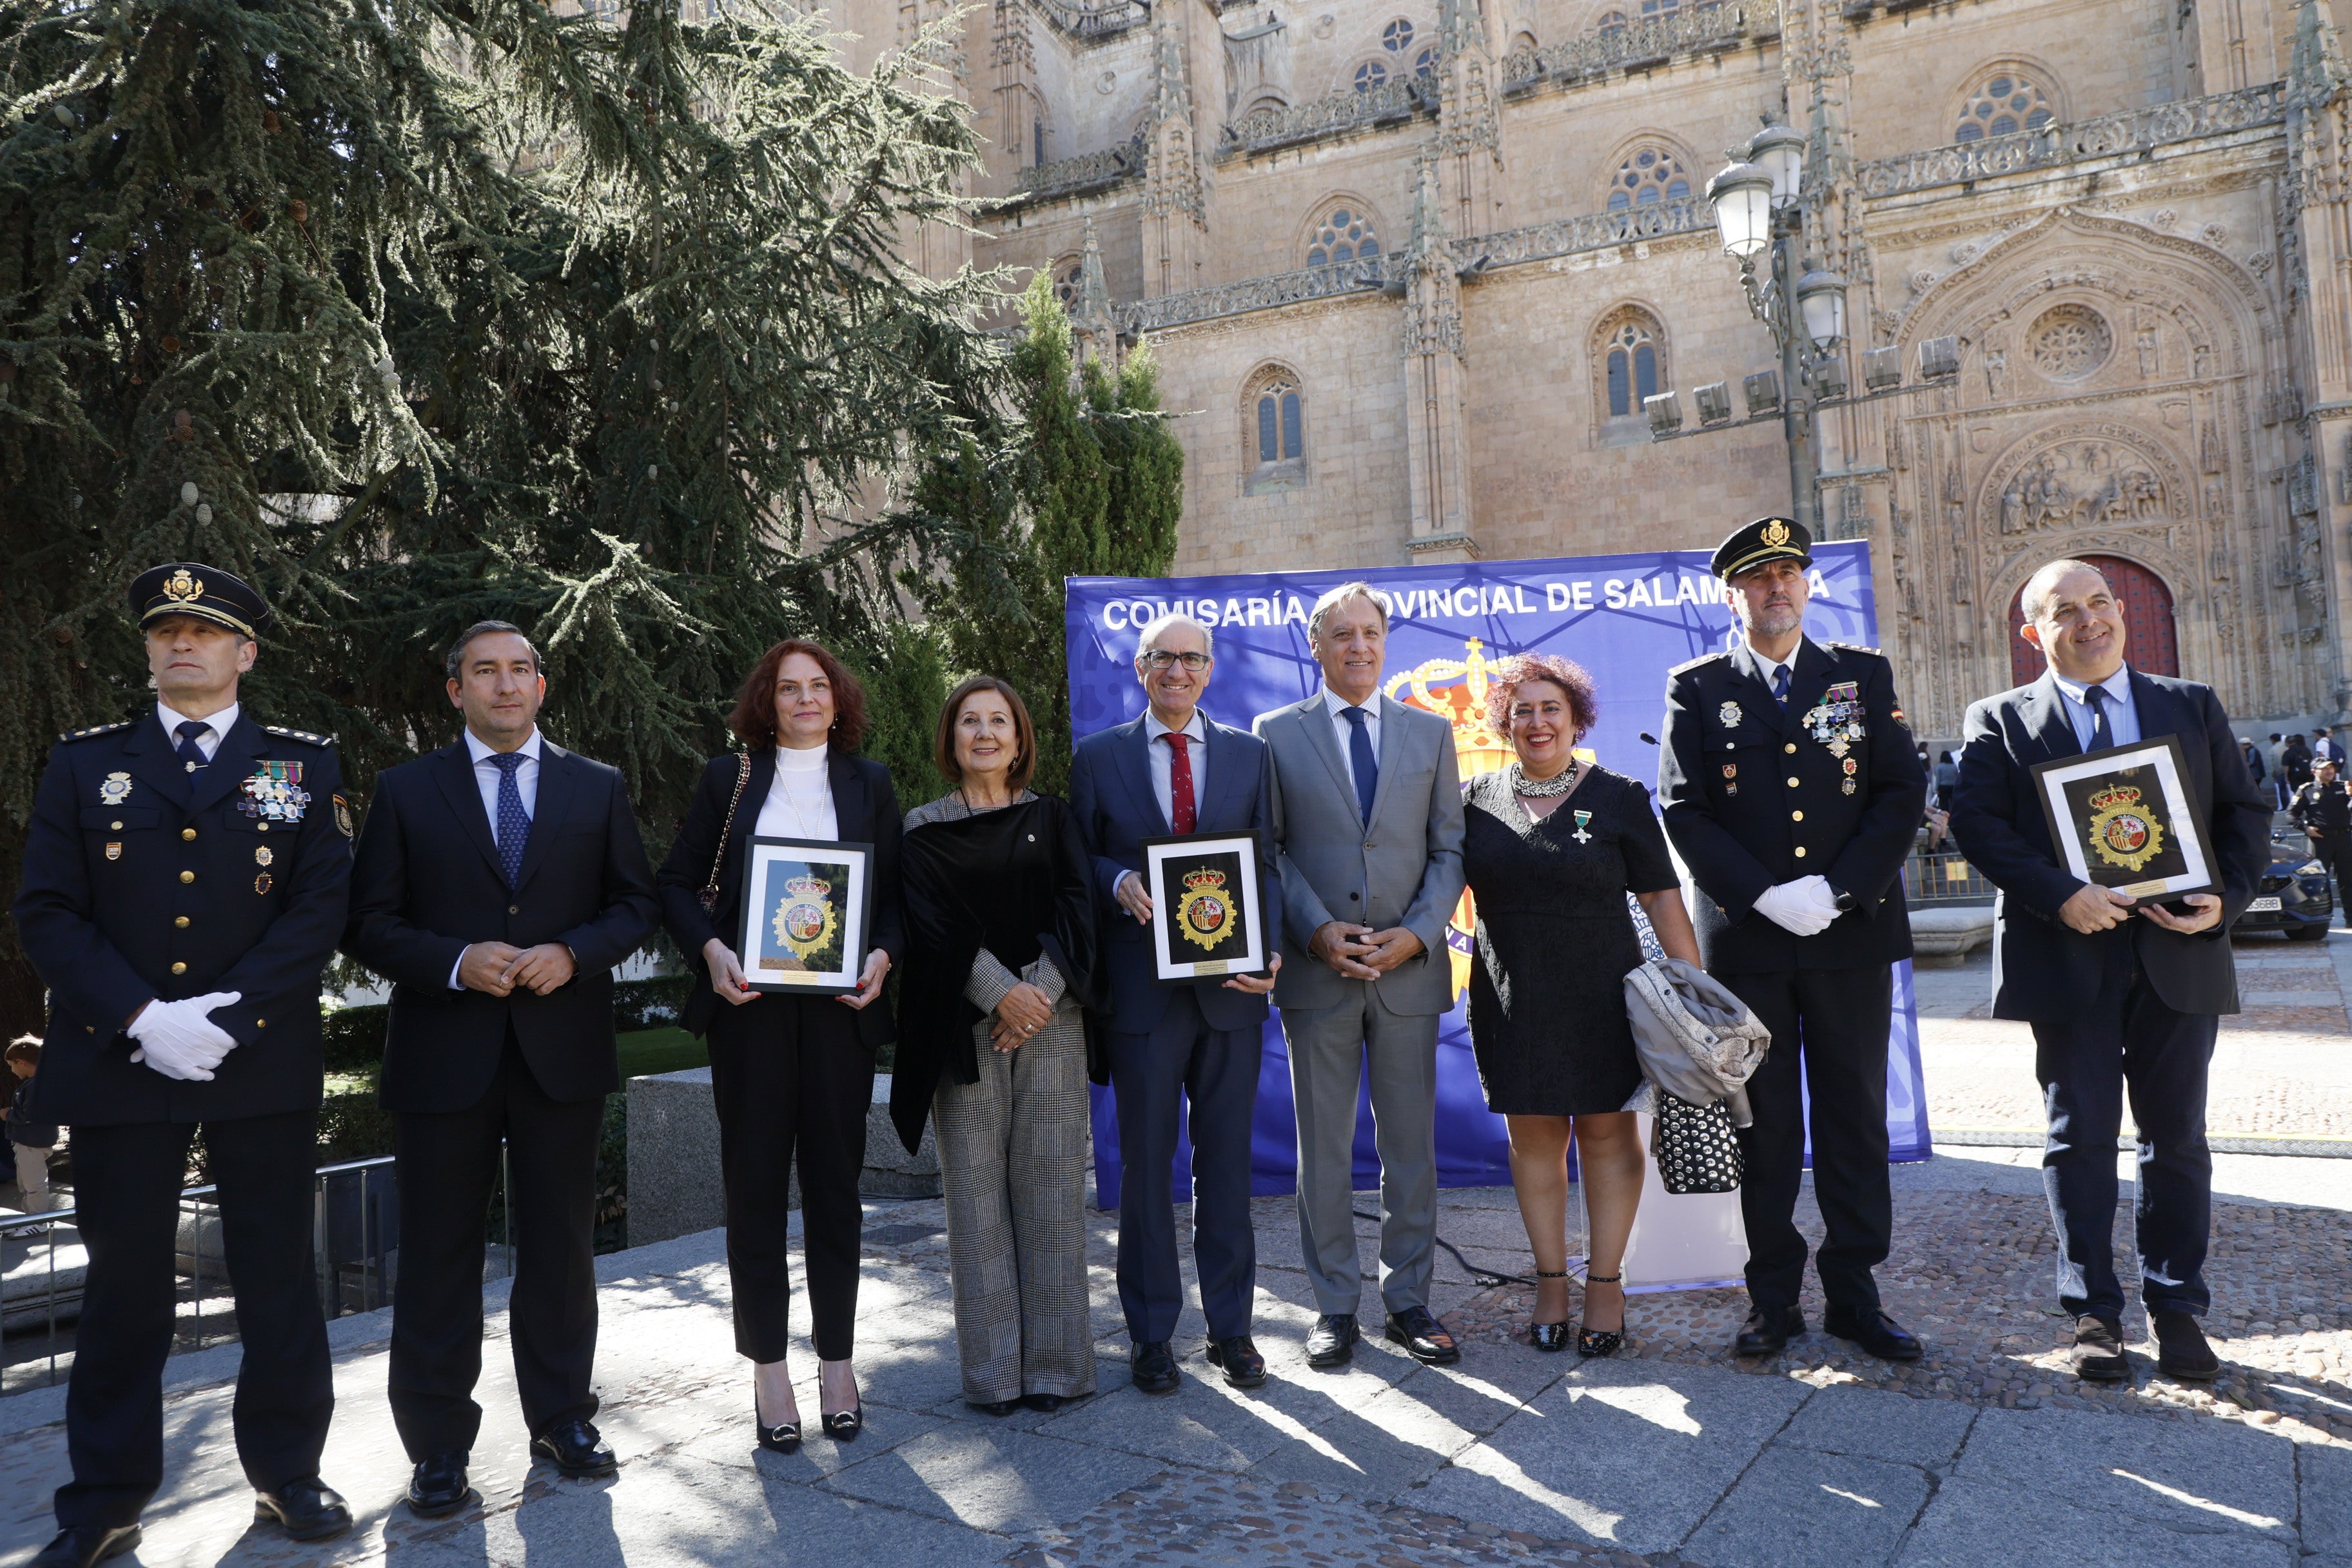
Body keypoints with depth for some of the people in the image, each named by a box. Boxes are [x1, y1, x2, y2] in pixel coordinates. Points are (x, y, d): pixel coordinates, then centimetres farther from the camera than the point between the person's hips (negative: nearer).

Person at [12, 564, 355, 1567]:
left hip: (263, 1066, 0)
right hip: (117, 1063, 1)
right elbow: (47, 911, 0)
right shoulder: (85, 764, 8)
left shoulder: (303, 767, 6)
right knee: (123, 1283, 9)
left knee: (278, 1277, 8)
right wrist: (140, 1019, -13)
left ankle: (288, 1474, 22)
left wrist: (227, 1017, -14)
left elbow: (320, 907, -3)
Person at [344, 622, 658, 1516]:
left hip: (564, 1049, 2)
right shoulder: (406, 791, 4)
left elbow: (634, 904, 7)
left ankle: (561, 1420, 26)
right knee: (439, 1253, 6)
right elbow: (370, 924, 1)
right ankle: (438, 1448, 19)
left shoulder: (597, 789, 8)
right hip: (445, 1056, -1)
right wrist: (455, 963, -16)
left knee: (561, 1245, 11)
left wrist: (573, 954, -11)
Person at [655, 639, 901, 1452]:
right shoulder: (728, 778, 7)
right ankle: (768, 1370, 16)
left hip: (841, 1009, 1)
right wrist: (710, 950, -10)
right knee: (754, 1185, 4)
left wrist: (883, 955, -9)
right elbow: (677, 883, 7)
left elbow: (897, 893, 9)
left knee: (835, 1183, 7)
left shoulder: (869, 783, 9)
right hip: (750, 1008, 0)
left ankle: (837, 1362, 20)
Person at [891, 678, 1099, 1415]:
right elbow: (932, 924, -2)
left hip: (1052, 1020, 1)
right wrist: (1000, 992, -14)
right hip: (964, 1030, -1)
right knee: (976, 1190, 0)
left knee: (1050, 1187, 1)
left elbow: (1077, 905, 2)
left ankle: (1055, 1360, 10)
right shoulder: (924, 830, 9)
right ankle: (993, 1368, 8)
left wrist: (1041, 991, -12)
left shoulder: (1052, 818, 13)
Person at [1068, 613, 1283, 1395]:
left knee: (1228, 1158, 9)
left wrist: (1268, 950, -9)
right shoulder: (1097, 756, 5)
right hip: (1141, 988, -1)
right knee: (1144, 1162, 7)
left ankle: (1231, 1326, 23)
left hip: (1231, 985, 1)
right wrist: (1119, 884, -16)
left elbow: (1267, 862, 6)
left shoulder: (1250, 754, 9)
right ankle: (1153, 1333, 20)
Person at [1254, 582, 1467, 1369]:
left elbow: (1449, 848, 6)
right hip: (1317, 971, -1)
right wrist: (1317, 930, -12)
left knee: (1411, 1143, 8)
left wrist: (1418, 932, -8)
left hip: (1409, 968, 2)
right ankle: (1335, 1305, 18)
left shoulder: (1431, 732, 10)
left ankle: (1408, 1301, 21)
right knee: (1323, 1149, 6)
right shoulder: (1278, 734, 5)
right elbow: (1268, 850, 1)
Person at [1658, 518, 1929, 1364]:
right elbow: (1686, 812, -2)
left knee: (1855, 1117, 7)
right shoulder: (1697, 689, 4)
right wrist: (1765, 896, -14)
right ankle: (1774, 1300, 16)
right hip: (1745, 941, -1)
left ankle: (1854, 1294, 18)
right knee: (1764, 1125, 6)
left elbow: (1902, 792, 1)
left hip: (1852, 934, 1)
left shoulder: (1864, 675, 9)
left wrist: (1837, 890, -11)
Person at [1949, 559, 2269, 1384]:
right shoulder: (2000, 721, 4)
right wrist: (2060, 896, -19)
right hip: (2068, 956, -2)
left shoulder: (2193, 706, 12)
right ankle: (2094, 1311, 14)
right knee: (2080, 1137, 3)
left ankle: (2176, 1305, 21)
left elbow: (2245, 812, 10)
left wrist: (2227, 898, -7)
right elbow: (1977, 820, -7)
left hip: (2178, 953, 2)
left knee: (2176, 1136, 9)